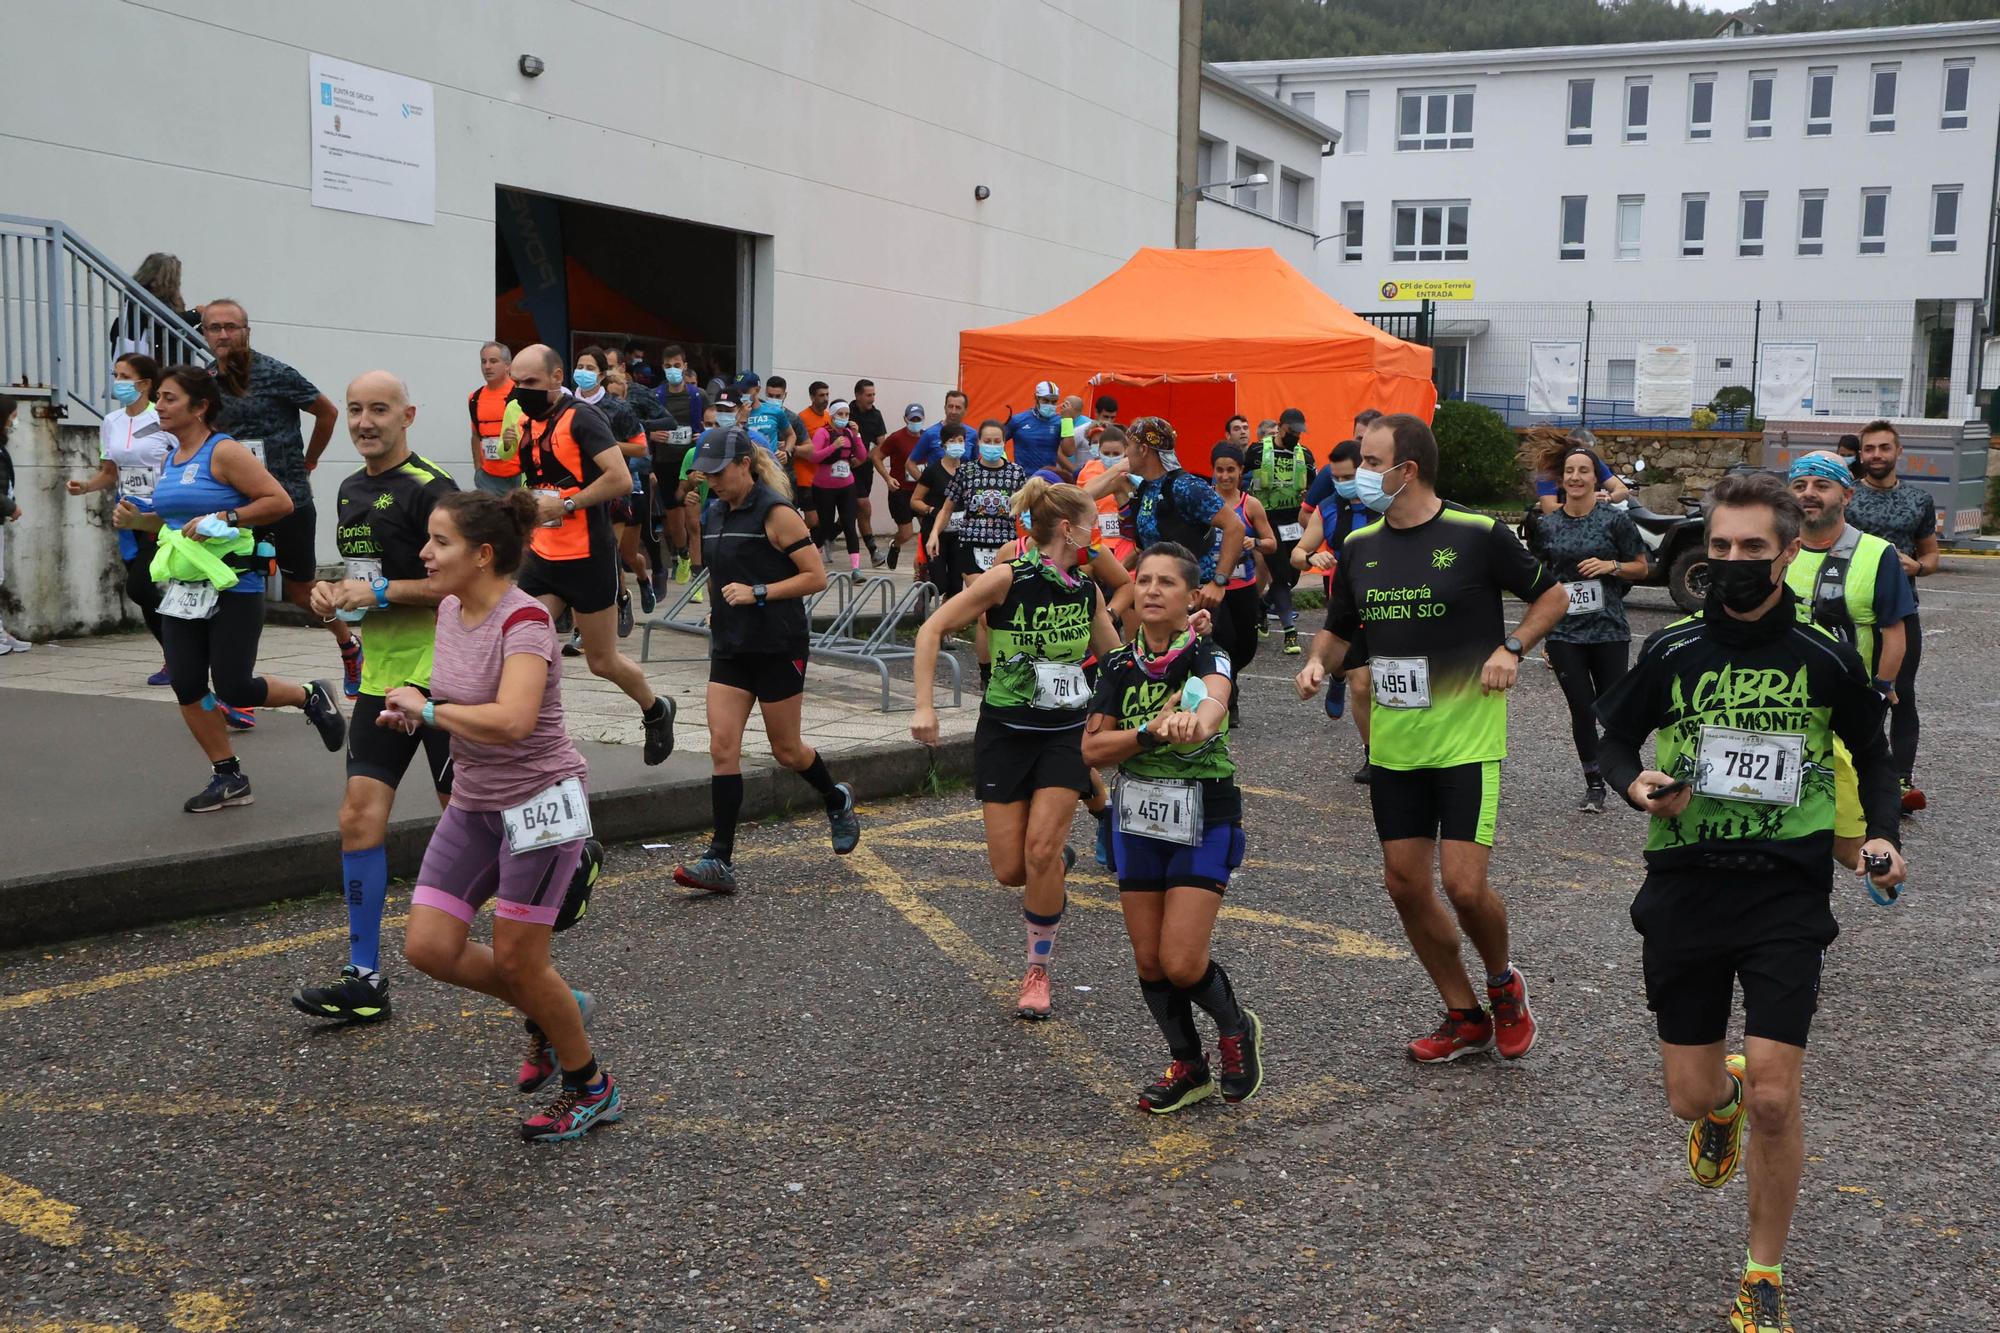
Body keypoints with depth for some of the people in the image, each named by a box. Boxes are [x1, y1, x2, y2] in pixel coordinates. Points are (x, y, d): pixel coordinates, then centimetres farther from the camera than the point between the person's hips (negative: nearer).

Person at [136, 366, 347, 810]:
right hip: (182, 589, 8)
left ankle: (311, 697, 22)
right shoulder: (170, 460, 12)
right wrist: (139, 520, 9)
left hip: (232, 588, -7)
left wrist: (223, 518, -22)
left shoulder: (224, 452, -11)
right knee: (186, 687, 1)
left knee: (234, 689, -7)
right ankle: (228, 777, 14)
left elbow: (280, 502, -17)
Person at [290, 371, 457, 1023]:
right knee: (359, 818, 2)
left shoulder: (430, 488, -12)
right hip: (381, 675, 8)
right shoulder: (351, 489, 15)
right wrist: (334, 594, 8)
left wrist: (381, 593, -18)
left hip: (439, 675, -8)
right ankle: (364, 979, 7)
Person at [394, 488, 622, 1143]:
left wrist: (427, 706, -22)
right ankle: (553, 1012, 27)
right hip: (474, 804, 8)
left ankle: (592, 1089, 21)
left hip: (541, 801, -8)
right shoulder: (450, 609, 3)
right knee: (428, 947, 1)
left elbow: (510, 721, -36)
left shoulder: (524, 620, -22)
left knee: (516, 959, -1)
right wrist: (412, 711, 4)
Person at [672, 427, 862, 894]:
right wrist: (719, 609, 13)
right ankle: (720, 860, -4)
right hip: (730, 648, 6)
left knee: (786, 749, 7)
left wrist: (757, 593, -20)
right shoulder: (714, 514, 10)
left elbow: (816, 576, -14)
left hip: (778, 649, -6)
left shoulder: (775, 513, -12)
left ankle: (837, 801, 38)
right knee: (722, 746, -4)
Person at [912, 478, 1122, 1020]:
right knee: (1010, 869, -3)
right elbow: (932, 630, -11)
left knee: (1041, 850, -13)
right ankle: (1055, 870, 35)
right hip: (1006, 732, -2)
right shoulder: (1008, 579, -11)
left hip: (1066, 735, 2)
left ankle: (1038, 970, 4)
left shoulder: (1088, 591, 5)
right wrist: (924, 706, -18)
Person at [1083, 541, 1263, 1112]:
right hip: (1138, 822, 5)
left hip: (1204, 824, -5)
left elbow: (1214, 699, -37)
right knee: (1149, 960, 6)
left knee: (1182, 963, -11)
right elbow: (1092, 749, -2)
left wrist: (1197, 720, -61)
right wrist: (1150, 732, -19)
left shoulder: (1207, 656, -12)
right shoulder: (1119, 666, 1)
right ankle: (1188, 1067, 29)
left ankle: (1235, 1029, 21)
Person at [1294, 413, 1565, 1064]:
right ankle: (1465, 1018, 24)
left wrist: (1510, 649, -11)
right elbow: (1338, 628, 17)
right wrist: (1317, 661, -4)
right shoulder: (1359, 546, 5)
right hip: (1393, 744, 6)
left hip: (1467, 739, -5)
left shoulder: (1477, 534, -9)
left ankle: (1503, 983, 21)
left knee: (1464, 886, -12)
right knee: (1405, 884, 7)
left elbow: (1552, 596, 3)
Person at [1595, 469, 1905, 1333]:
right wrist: (1637, 786, -10)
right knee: (1691, 1099, 6)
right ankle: (1722, 1101, 46)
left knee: (1773, 1099, -8)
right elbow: (1616, 737, 11)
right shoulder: (1672, 653, -2)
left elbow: (1872, 753, 14)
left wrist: (1882, 834, -3)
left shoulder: (1825, 660, -2)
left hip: (1787, 896, -1)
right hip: (1685, 892, 1)